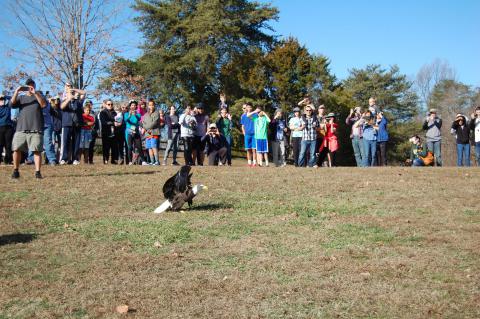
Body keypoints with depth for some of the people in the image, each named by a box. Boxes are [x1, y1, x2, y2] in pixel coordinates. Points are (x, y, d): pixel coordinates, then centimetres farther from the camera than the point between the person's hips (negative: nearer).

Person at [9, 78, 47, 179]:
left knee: (37, 151, -8)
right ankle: (15, 171, 10)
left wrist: (35, 93, -15)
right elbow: (12, 104, 3)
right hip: (21, 129, 2)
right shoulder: (21, 97, 19)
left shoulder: (38, 96, 15)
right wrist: (16, 92, -8)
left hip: (36, 130, -2)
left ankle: (37, 172, -9)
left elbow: (44, 104, -6)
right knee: (16, 150, -2)